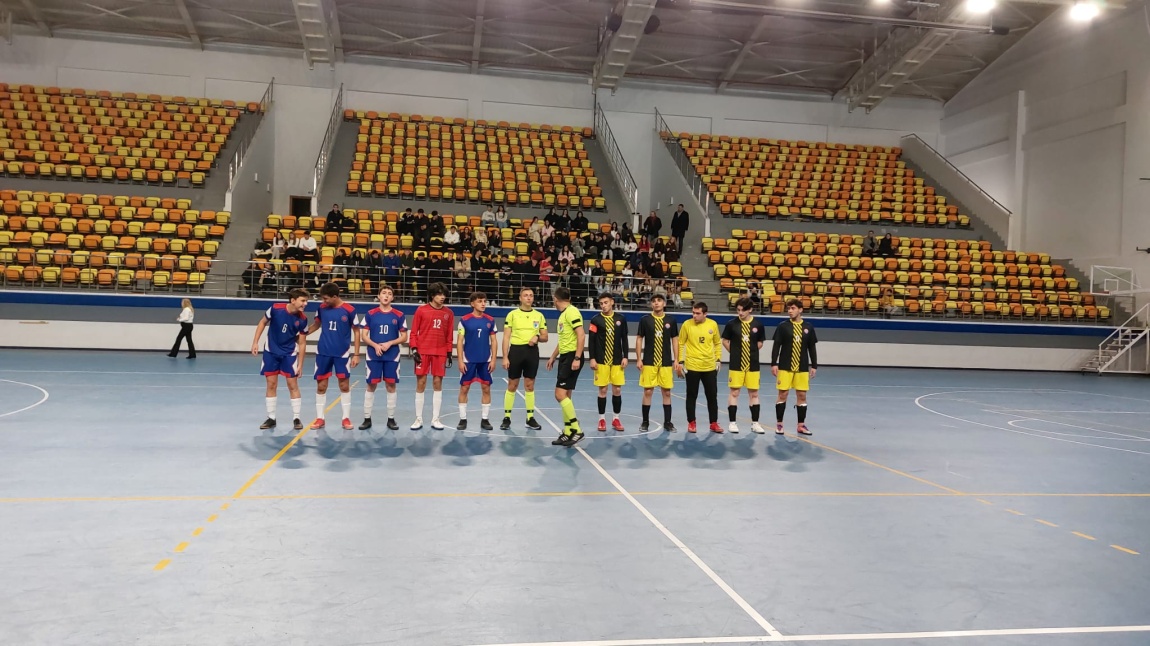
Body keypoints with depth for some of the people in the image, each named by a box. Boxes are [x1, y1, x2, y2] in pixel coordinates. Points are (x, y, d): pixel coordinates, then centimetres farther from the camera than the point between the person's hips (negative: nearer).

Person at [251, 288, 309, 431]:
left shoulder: (302, 319, -16)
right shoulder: (275, 308, -19)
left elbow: (302, 343, -7)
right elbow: (263, 322, -1)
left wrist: (300, 364, -7)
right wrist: (255, 342, -5)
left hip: (290, 354, 0)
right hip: (271, 352, 0)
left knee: (293, 385, -1)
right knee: (271, 385, 4)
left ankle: (296, 418, 8)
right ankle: (271, 418, 14)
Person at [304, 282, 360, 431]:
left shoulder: (349, 310, -11)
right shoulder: (322, 308, 0)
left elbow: (356, 332, -4)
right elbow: (316, 324, 17)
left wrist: (356, 354, -6)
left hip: (342, 353, -3)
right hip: (323, 352, 3)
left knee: (344, 386, 4)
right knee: (321, 386, 6)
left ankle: (346, 418, 14)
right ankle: (320, 418, 16)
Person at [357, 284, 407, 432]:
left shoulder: (399, 315, 2)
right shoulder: (370, 314, 1)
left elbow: (404, 337, 3)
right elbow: (364, 335, 2)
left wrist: (389, 343, -13)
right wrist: (375, 345, -15)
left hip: (392, 356, 0)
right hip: (373, 355, 0)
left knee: (391, 386, 4)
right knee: (371, 385, 2)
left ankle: (391, 418, 13)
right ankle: (367, 418, 11)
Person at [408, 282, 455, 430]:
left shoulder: (448, 313, 5)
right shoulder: (421, 310, -1)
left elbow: (449, 335, 8)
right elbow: (413, 332, 0)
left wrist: (449, 353, 4)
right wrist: (414, 349, -9)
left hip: (440, 353, 2)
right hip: (423, 351, -2)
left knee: (438, 383, 4)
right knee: (421, 383, 2)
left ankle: (435, 419, 12)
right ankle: (418, 419, 10)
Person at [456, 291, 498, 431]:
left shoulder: (490, 320, 3)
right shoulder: (465, 320, -5)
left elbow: (494, 341, 6)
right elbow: (459, 341, -4)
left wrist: (493, 360, -1)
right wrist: (460, 361, -9)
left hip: (485, 361, 2)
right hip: (468, 360, -2)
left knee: (486, 388, 4)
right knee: (464, 388, 2)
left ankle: (484, 419, 14)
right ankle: (463, 419, 13)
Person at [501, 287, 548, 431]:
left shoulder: (539, 315, 8)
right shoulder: (512, 314, 0)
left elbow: (545, 337, 11)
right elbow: (506, 337, -2)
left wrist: (537, 337, -12)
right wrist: (505, 357, -9)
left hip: (532, 351, 2)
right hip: (516, 350, -2)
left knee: (530, 386, 7)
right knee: (512, 385, 3)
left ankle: (530, 418, 15)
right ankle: (506, 418, 11)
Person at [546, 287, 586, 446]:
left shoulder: (572, 312, -12)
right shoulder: (562, 315, 18)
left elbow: (581, 335, -19)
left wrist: (577, 358, -24)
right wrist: (553, 357, 32)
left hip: (572, 357, -10)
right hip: (565, 357, 10)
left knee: (560, 394, -14)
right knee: (565, 395, 8)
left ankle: (576, 430, -9)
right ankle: (568, 433, 13)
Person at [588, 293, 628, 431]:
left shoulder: (621, 319, 4)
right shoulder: (596, 320, -2)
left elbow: (624, 340, 7)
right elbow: (592, 341, -3)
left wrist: (625, 357, 1)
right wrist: (592, 359, -8)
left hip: (617, 361, 2)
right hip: (601, 361, -2)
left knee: (617, 390, 3)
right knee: (602, 390, 1)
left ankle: (616, 419, 15)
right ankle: (602, 419, 12)